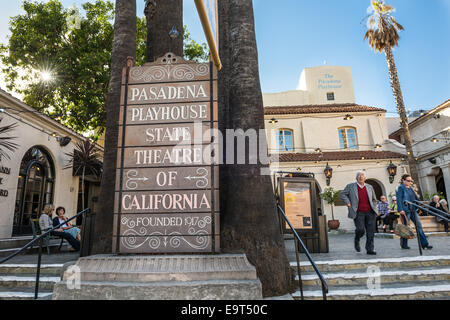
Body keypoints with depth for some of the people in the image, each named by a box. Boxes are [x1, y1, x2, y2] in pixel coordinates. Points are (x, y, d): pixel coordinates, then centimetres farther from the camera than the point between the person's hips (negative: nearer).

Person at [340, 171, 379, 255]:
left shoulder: (369, 187, 13)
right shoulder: (351, 186, 4)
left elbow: (374, 199, 23)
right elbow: (342, 194, 9)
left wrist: (374, 208, 10)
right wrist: (347, 202, -4)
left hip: (370, 213, 3)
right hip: (358, 213, -3)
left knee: (371, 231, -2)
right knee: (361, 229, -14)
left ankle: (370, 249, 8)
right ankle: (356, 241, 18)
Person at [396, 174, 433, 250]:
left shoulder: (410, 188, 19)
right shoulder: (400, 188, -6)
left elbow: (416, 198, 27)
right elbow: (399, 199, -13)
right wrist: (400, 209, -20)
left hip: (412, 210, 8)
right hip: (405, 210, -8)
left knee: (419, 225, 2)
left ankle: (424, 244, 6)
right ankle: (404, 245, 11)